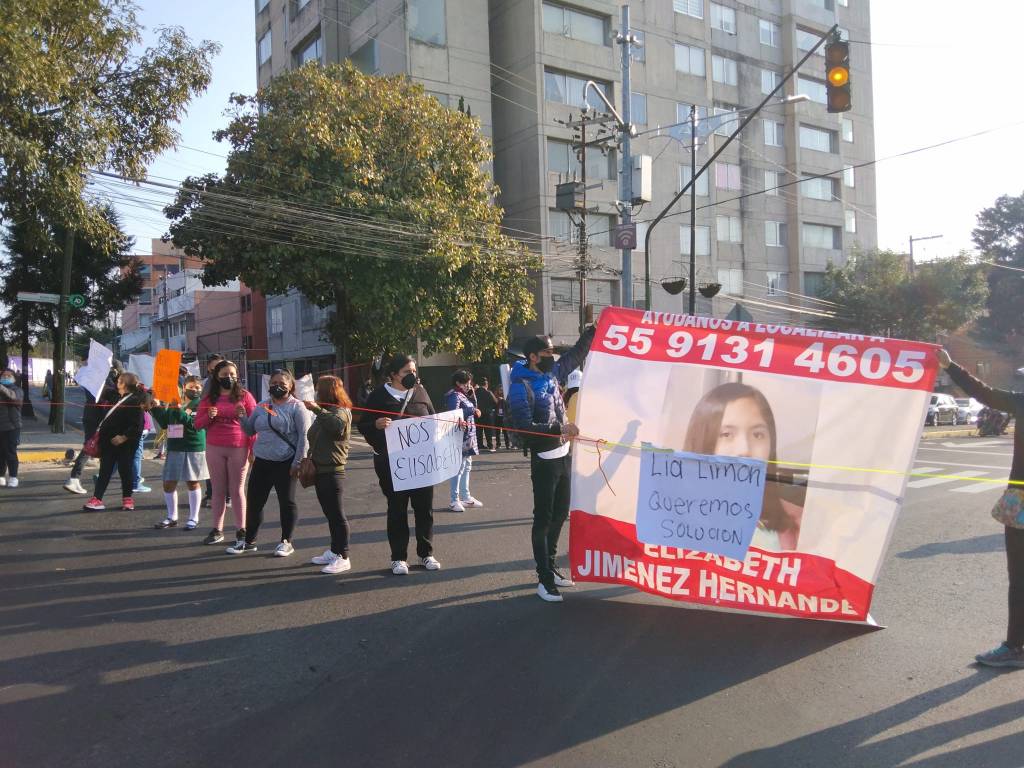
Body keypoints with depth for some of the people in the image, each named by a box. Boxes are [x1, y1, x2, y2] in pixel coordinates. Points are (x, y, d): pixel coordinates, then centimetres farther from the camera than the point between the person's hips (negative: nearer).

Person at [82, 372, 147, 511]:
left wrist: (123, 437, -25)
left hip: (123, 444, -9)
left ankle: (127, 499, 16)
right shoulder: (121, 399, 15)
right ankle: (97, 499, 9)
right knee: (105, 471, 7)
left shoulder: (134, 401, -16)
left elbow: (136, 425, -23)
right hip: (110, 443, 9)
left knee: (125, 470, 3)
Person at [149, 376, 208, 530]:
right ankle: (172, 517, 24)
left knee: (192, 483, 3)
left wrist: (180, 410, -25)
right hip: (174, 448, 5)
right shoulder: (173, 403, 11)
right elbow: (164, 424, 13)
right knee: (168, 483, 8)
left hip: (194, 449, -5)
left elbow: (195, 424, -18)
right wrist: (156, 408, 3)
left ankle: (193, 518, 15)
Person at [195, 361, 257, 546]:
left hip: (238, 449, -3)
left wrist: (254, 449, -7)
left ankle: (241, 530, 8)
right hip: (214, 449, 3)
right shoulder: (209, 398, 9)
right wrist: (209, 416, -12)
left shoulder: (244, 396, 1)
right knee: (218, 490, 7)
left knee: (237, 490, 2)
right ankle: (217, 530, 12)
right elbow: (198, 424, 9)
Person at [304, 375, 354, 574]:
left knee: (336, 514, -6)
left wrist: (317, 410, -34)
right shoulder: (326, 412, 19)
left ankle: (343, 557, -2)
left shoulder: (340, 411, -11)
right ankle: (333, 551, 23)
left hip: (332, 470, -10)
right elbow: (314, 438, 24)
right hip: (321, 469, 10)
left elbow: (338, 425, -35)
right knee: (330, 513, 15)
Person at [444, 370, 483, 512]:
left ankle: (465, 497, 25)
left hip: (467, 437, 11)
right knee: (458, 467, -8)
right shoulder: (454, 396, -12)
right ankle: (454, 501, -5)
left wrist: (474, 411, 6)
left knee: (466, 466, 16)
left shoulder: (461, 395, 18)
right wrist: (472, 410, -20)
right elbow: (454, 413, -26)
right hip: (460, 437, -11)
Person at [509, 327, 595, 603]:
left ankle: (549, 566, 30)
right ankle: (544, 579, 7)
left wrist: (593, 329, 17)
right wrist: (560, 429, -24)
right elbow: (525, 428, -23)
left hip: (563, 455, 8)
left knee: (560, 514, 16)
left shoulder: (552, 374, 6)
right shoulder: (521, 387, -16)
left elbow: (576, 354, 21)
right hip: (545, 460, -8)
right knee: (543, 518, -1)